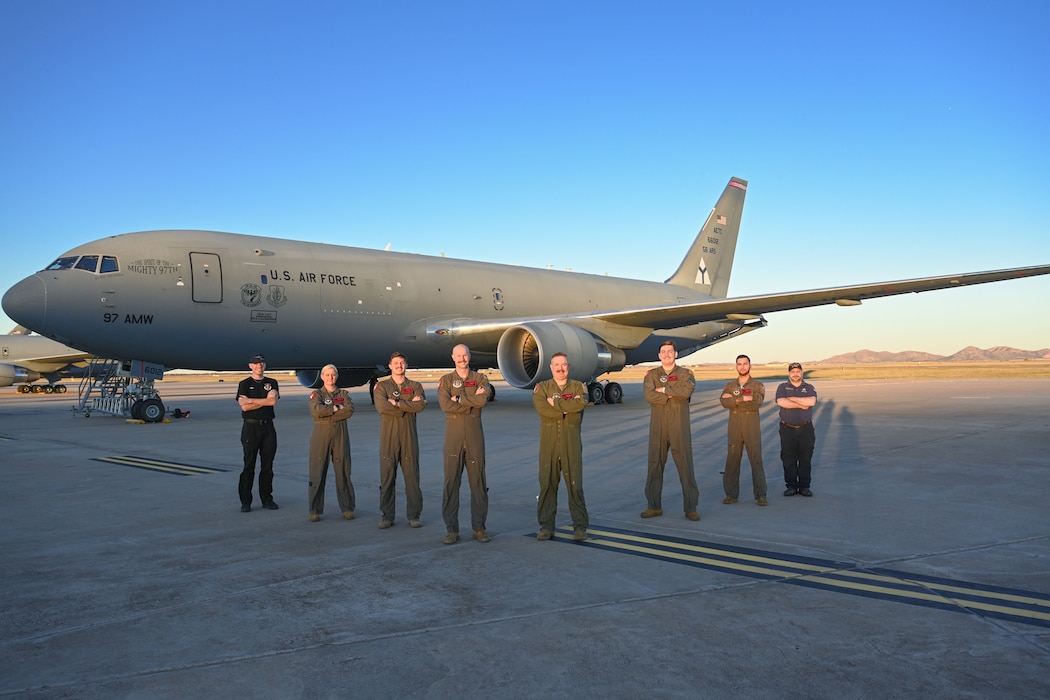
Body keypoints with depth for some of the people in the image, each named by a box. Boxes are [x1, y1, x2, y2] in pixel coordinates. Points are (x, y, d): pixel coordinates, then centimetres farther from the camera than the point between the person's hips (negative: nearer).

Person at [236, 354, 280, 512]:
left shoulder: (272, 383, 10)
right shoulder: (244, 384, 4)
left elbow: (273, 401, -8)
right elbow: (244, 406, -9)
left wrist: (251, 400, -8)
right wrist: (265, 401, -7)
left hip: (268, 427, 2)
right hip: (251, 427, -2)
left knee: (267, 465, 6)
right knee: (249, 466, -1)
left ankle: (266, 499, 13)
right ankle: (245, 502, 4)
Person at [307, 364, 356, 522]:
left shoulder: (344, 394, 12)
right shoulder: (316, 394, 7)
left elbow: (350, 410, -8)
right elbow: (316, 410, -13)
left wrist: (327, 413, -11)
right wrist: (337, 408, -8)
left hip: (340, 435, 1)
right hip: (321, 435, -1)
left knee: (343, 471, 1)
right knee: (317, 472, -2)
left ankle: (347, 508, 10)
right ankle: (315, 510, 7)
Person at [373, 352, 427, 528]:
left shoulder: (415, 386, 11)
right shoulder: (381, 386, 8)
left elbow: (420, 405, -8)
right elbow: (381, 407, -12)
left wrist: (397, 403, -11)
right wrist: (408, 405, -9)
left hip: (408, 435, 1)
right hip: (388, 436, -1)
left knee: (412, 476, 1)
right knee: (387, 476, 1)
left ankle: (414, 515, 9)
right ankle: (387, 516, 11)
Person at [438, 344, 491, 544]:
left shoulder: (480, 379, 6)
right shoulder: (445, 381, 5)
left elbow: (483, 400, -14)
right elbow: (446, 405, -13)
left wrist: (459, 399, -11)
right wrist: (472, 401, -12)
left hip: (475, 436, 1)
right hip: (453, 436, 0)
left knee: (478, 482, 4)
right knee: (451, 481, 0)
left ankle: (479, 527, 14)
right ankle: (452, 529, 8)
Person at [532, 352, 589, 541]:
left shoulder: (578, 387, 9)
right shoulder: (541, 388, 9)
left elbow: (581, 404, -13)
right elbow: (542, 408, -11)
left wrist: (555, 402, -8)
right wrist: (569, 407, -11)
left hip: (571, 443, -1)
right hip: (548, 443, 1)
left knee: (575, 485, -1)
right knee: (547, 484, 3)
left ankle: (580, 527, 7)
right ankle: (546, 526, 12)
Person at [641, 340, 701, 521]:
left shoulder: (685, 374, 5)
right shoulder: (652, 374, 8)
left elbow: (686, 391, -17)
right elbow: (649, 395, -10)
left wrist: (663, 389, -10)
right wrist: (674, 395, -13)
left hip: (679, 426, -2)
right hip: (658, 426, 2)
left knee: (685, 465, -1)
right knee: (655, 465, 6)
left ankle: (690, 507, 8)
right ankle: (654, 506, 16)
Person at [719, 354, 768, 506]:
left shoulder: (758, 385, 4)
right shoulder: (729, 385, 9)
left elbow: (758, 403, -15)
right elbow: (724, 402, -10)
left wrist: (735, 399, -13)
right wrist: (744, 398, -18)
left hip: (752, 426, -2)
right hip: (734, 427, 2)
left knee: (756, 460, -3)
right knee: (732, 460, 3)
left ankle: (761, 495, 2)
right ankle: (731, 494, 10)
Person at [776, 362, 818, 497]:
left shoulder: (809, 388, 8)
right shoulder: (782, 387, 5)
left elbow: (811, 401, -12)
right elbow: (781, 402, -14)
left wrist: (792, 398, -10)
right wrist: (801, 405, -11)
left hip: (805, 429, 1)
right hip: (787, 429, -1)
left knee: (805, 459, 3)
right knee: (788, 459, 1)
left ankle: (804, 486, 12)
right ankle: (791, 486, 9)